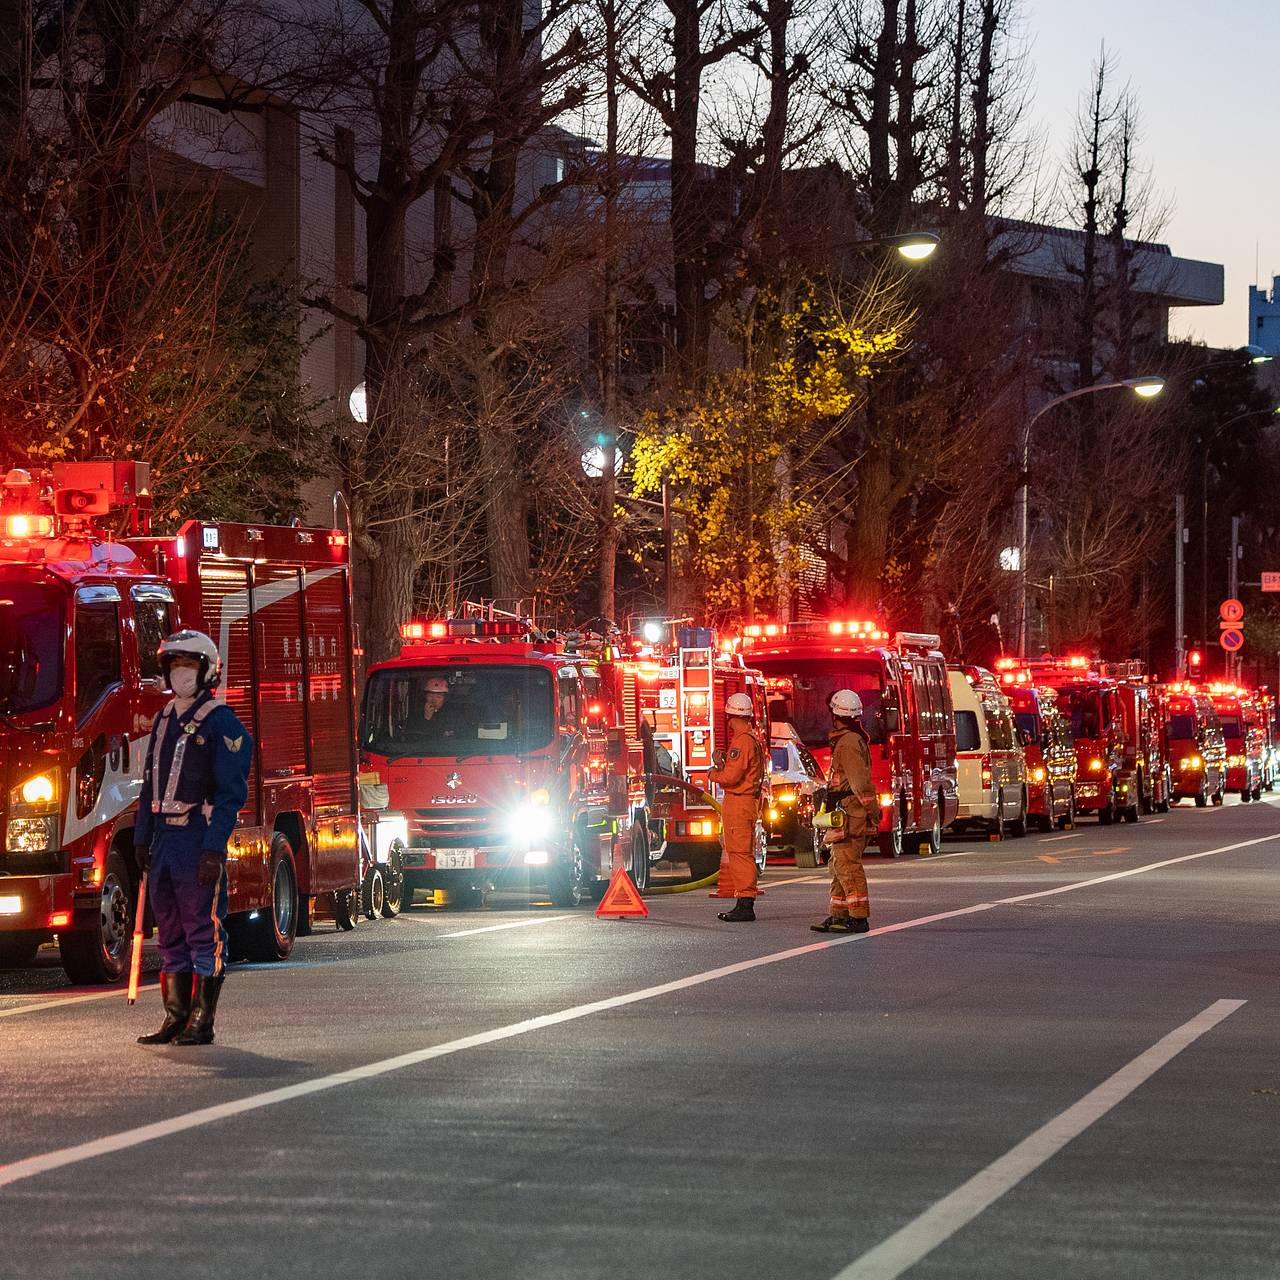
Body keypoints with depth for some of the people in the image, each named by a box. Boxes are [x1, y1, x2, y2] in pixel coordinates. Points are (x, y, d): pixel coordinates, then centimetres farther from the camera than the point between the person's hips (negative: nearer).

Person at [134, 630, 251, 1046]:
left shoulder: (220, 722, -7)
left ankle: (202, 1021, -2)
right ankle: (175, 1016, 15)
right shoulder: (164, 719, 16)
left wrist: (214, 848, -19)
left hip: (198, 837, -8)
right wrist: (142, 838, 14)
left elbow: (231, 791, -12)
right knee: (171, 932, 10)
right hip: (164, 837, 8)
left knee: (204, 931, -4)